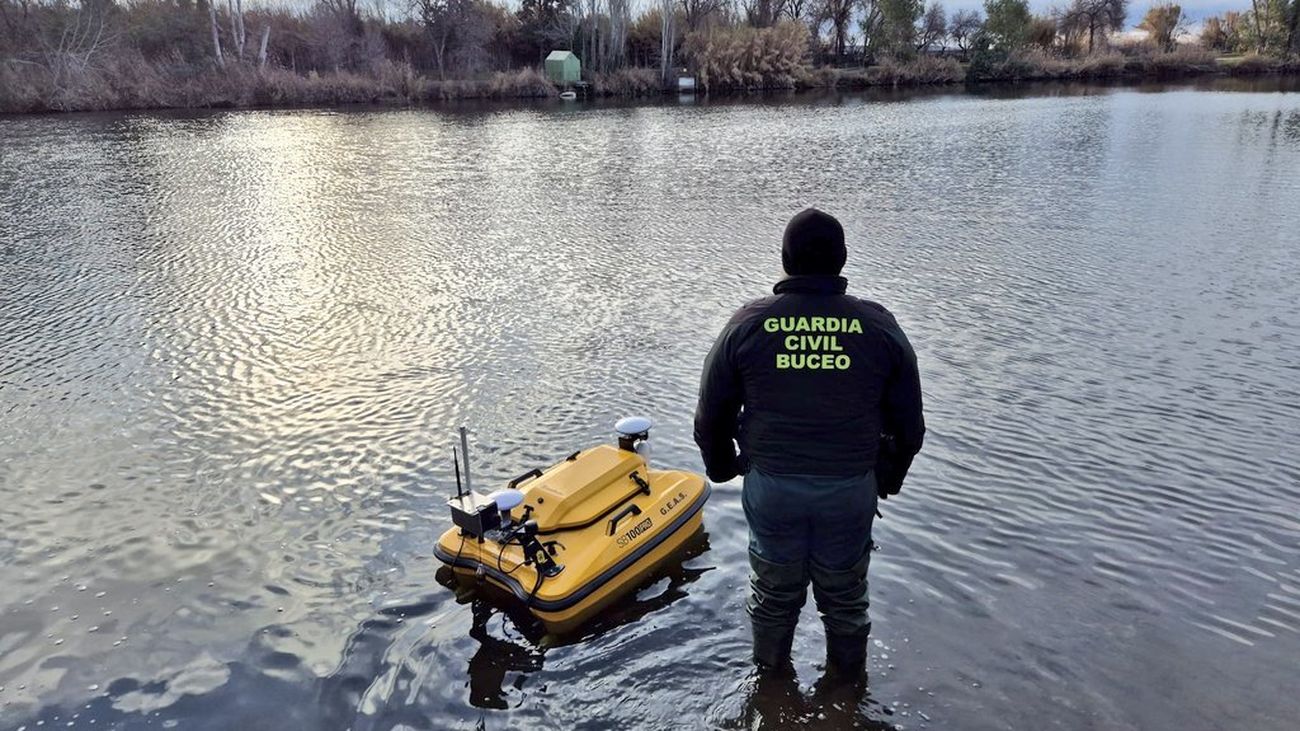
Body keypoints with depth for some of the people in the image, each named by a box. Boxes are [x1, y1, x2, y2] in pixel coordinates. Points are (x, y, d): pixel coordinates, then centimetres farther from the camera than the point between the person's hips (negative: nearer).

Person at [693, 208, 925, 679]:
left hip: (771, 485, 0)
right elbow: (909, 423, 4)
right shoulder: (880, 326, -5)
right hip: (851, 488, 0)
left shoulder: (748, 323, -6)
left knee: (774, 591, 21)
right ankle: (849, 682, 41)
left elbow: (711, 415, 2)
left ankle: (771, 678, 43)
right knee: (845, 596, 20)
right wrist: (888, 480, 20)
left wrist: (721, 468, 19)